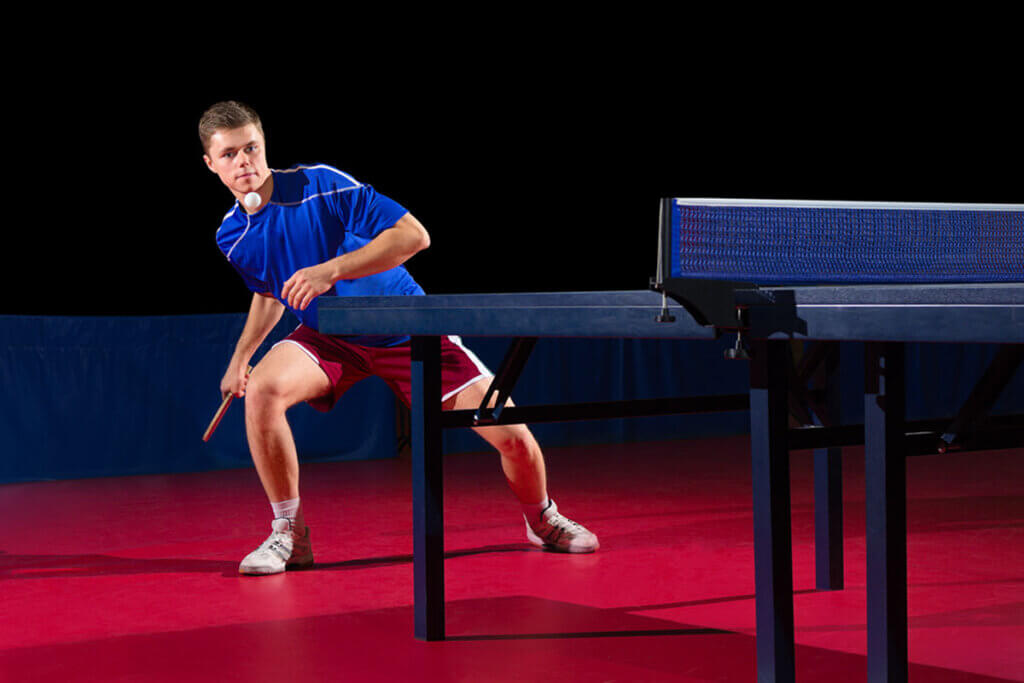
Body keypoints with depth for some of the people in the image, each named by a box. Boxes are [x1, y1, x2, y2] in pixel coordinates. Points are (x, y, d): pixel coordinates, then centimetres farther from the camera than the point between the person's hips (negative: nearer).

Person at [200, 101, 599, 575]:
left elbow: (413, 235, -25)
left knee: (512, 436, -11)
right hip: (329, 339, 3)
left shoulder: (321, 185, -21)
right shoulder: (231, 238, -3)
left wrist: (331, 270, -33)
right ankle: (289, 535, -13)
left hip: (408, 330, -3)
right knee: (262, 389, -30)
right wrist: (240, 358, 12)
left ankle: (543, 520, 24)